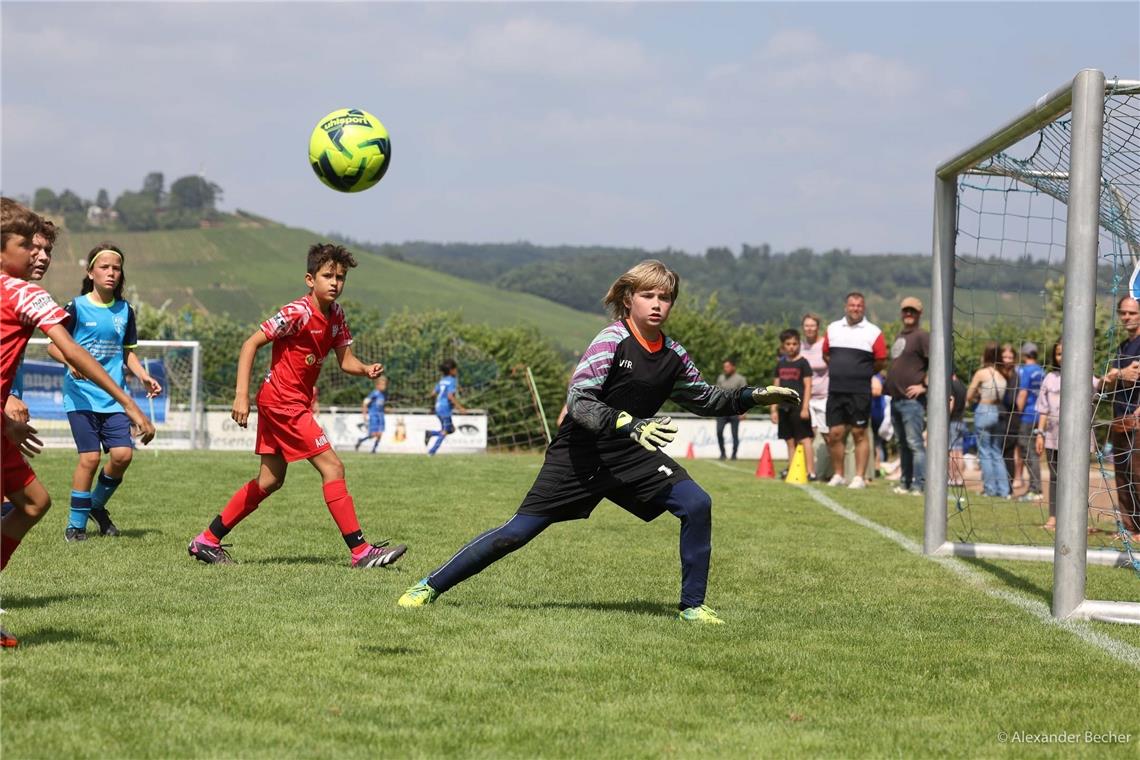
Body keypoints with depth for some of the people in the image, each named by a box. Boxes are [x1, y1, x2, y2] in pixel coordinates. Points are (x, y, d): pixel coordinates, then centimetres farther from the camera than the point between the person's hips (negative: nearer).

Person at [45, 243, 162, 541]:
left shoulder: (125, 311, 11)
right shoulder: (77, 308, -3)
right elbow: (53, 345, -2)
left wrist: (144, 376, 4)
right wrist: (71, 361, -22)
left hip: (114, 398, 4)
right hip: (81, 396, -4)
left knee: (122, 454, -10)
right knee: (90, 457, -11)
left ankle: (97, 505, 18)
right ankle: (76, 524, 3)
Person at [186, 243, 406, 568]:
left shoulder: (335, 314, 6)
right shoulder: (298, 313, -19)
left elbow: (345, 360, 8)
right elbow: (250, 344, -18)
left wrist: (366, 369, -15)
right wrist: (241, 394, -24)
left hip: (296, 402, 10)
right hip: (282, 402, -10)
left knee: (270, 480, 14)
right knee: (332, 467, -12)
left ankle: (207, 541, 20)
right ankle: (360, 551, -11)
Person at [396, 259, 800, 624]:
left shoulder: (673, 355, 2)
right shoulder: (613, 340, -17)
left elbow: (705, 399, 18)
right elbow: (579, 400, -26)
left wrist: (755, 397, 6)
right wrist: (630, 425, -38)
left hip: (633, 457, 5)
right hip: (580, 455, -5)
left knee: (697, 504, -15)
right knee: (517, 532, -7)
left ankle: (692, 605, -3)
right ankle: (430, 586, 8)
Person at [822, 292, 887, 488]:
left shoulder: (873, 332, -1)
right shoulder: (833, 329, 10)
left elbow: (880, 362, 2)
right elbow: (826, 354, 19)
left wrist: (861, 374, 9)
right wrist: (840, 371, 12)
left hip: (860, 393, -4)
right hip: (835, 390, 4)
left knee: (859, 434, -3)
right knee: (835, 434, 4)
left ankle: (859, 477, 1)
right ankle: (838, 475, 15)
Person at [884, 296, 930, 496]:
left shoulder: (922, 336, -7)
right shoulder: (899, 336, 19)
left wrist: (924, 386, -16)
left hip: (912, 399, -9)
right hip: (896, 398, 9)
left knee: (915, 443, -11)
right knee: (903, 444, 12)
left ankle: (919, 485, -12)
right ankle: (905, 483, 17)